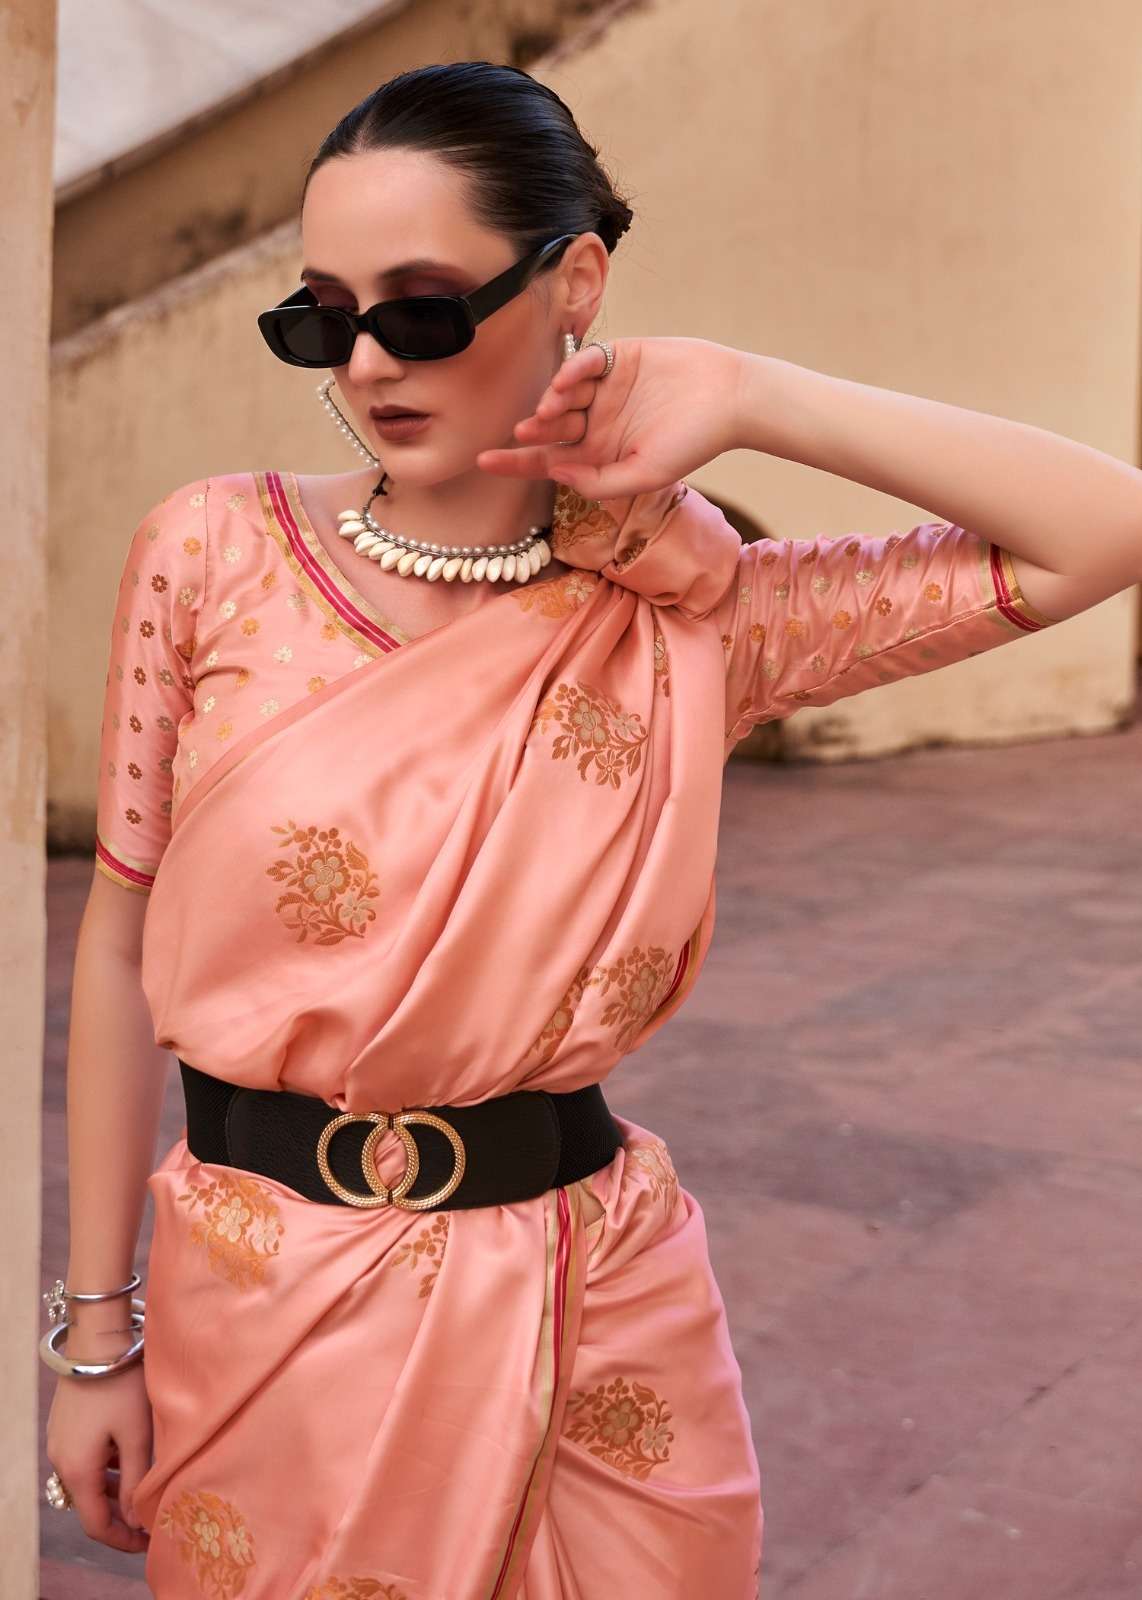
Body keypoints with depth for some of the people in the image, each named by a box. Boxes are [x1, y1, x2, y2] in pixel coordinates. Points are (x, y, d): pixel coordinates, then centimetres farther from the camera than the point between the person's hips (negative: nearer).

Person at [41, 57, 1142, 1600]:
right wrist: (97, 1335, 1)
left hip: (585, 1313, 0)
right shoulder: (211, 555, -5)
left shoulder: (685, 617, -5)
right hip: (258, 1310, 0)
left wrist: (743, 402, -12)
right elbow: (123, 942, 0)